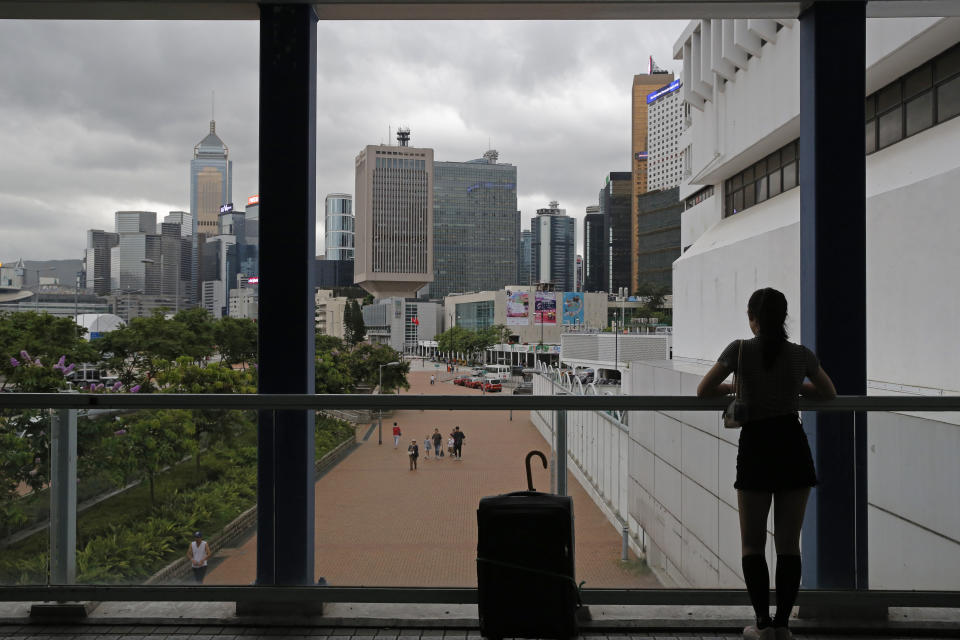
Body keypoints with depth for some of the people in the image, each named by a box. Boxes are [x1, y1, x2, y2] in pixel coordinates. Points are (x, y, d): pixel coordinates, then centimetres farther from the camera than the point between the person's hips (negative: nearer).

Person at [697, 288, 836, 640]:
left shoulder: (740, 350, -5)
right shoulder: (801, 355, 2)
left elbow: (703, 391, 0)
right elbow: (830, 395, 16)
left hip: (756, 446, -2)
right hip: (793, 445, 2)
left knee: (752, 543, 9)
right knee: (789, 542, 9)